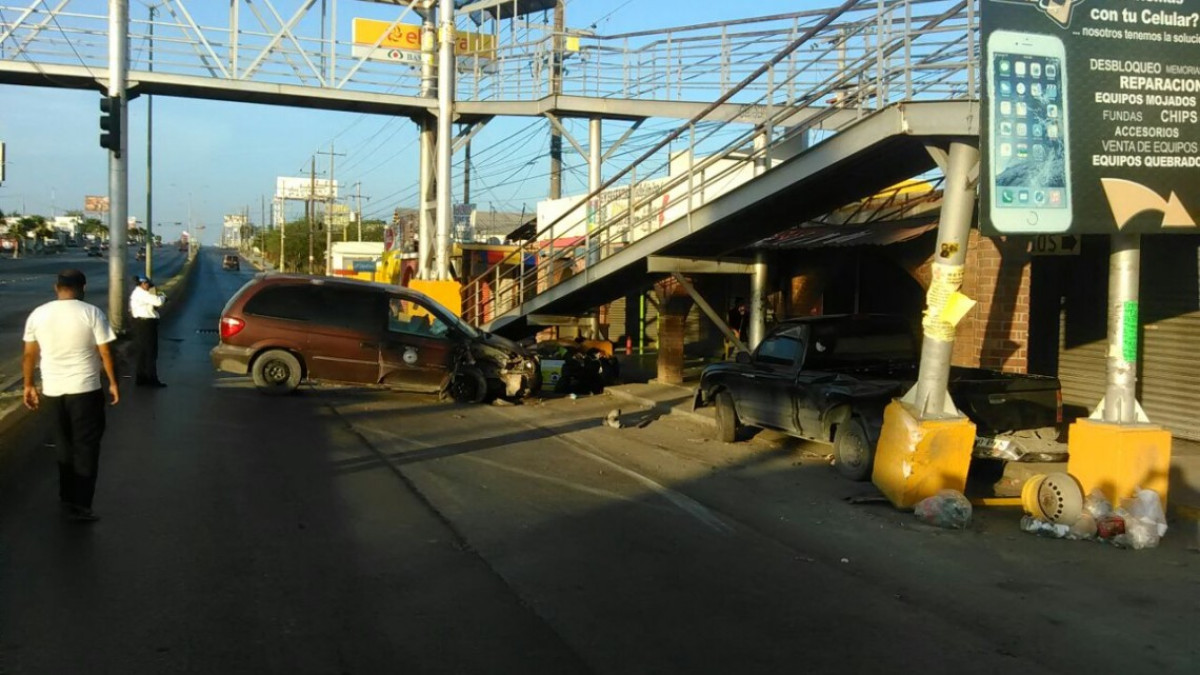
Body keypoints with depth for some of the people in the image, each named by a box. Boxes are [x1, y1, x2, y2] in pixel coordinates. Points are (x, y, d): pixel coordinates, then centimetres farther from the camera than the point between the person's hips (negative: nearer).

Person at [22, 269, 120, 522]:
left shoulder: (37, 315, 1)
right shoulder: (92, 313, -9)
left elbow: (29, 355, 5)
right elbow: (105, 352, -8)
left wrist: (29, 385, 15)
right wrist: (113, 382, 3)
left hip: (52, 391, 4)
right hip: (85, 390, -4)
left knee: (64, 446, 19)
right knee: (85, 448, 4)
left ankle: (67, 498, 27)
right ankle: (80, 505, 2)